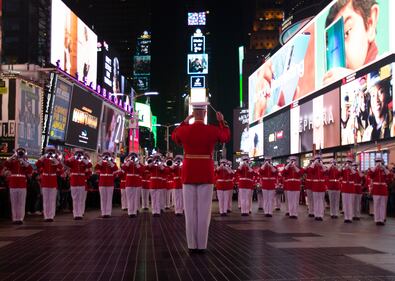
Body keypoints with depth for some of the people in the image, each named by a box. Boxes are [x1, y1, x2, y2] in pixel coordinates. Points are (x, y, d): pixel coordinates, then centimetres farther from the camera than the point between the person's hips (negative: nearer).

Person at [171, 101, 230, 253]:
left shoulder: (184, 129, -5)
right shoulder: (213, 130, -7)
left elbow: (174, 136, 21)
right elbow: (226, 137, 16)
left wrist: (185, 121, 26)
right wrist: (222, 121, 25)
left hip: (189, 174, 1)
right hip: (206, 174, -1)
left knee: (190, 211, 5)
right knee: (204, 211, 3)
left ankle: (192, 245, 7)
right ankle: (202, 245, 5)